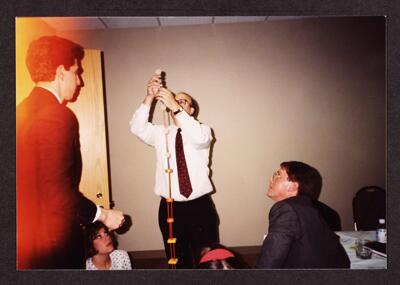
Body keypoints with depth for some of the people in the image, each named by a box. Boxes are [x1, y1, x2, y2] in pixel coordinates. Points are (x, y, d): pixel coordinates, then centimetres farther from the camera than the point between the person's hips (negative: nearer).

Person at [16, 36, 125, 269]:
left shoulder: (23, 111, 5)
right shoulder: (58, 116, -21)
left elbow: (38, 184, 11)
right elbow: (59, 194, -25)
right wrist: (104, 215, -10)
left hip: (25, 235, 8)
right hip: (51, 241, -8)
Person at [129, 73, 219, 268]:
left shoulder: (203, 130, 0)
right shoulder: (160, 133, 7)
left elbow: (200, 138, -24)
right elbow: (137, 128, -11)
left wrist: (175, 108, -30)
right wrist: (149, 97, -21)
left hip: (200, 206, -1)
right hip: (170, 208, 2)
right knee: (178, 260, 14)